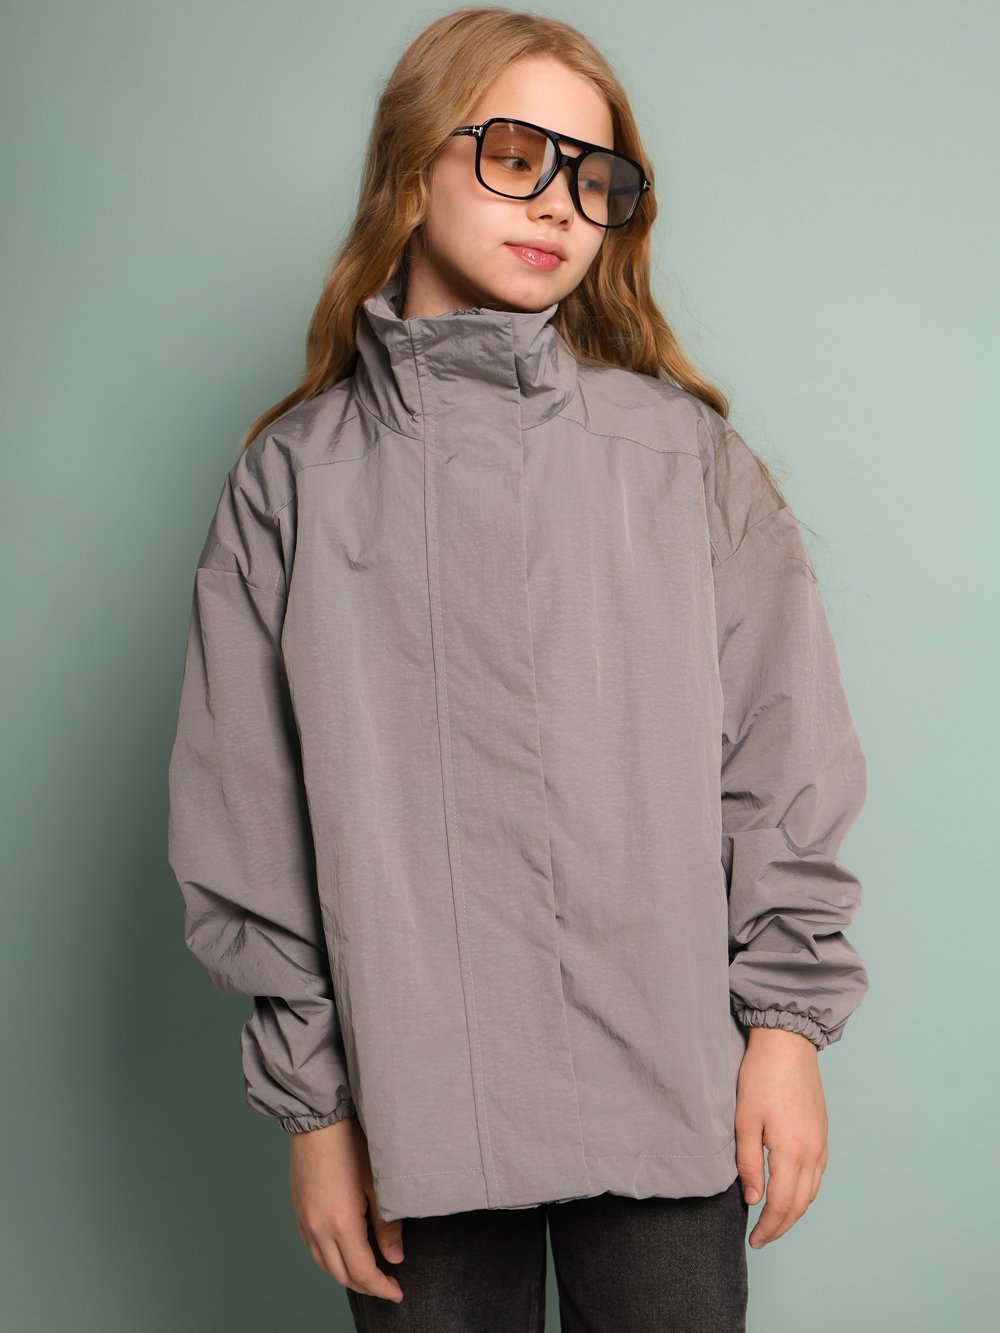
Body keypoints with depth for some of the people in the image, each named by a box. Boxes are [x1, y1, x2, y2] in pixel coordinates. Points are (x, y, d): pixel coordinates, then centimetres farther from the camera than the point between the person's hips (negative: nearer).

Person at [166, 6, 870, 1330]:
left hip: (672, 1093, 1)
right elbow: (249, 825, 1)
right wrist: (310, 1102, 0)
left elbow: (782, 757, 3)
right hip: (413, 1105, 0)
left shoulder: (684, 450, 2)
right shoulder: (296, 477, 1)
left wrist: (788, 1017, -1)